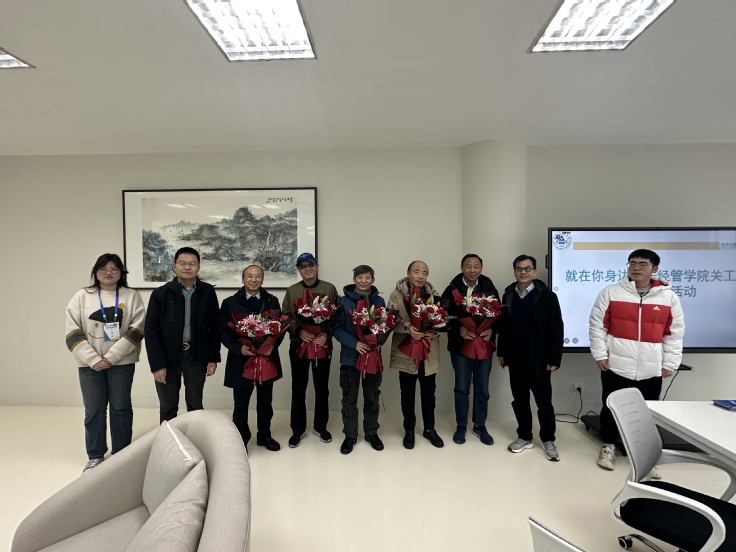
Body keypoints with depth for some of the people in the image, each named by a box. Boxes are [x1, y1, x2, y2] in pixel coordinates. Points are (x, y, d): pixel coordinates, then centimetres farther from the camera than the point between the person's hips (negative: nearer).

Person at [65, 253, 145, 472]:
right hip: (90, 363, 1)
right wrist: (93, 359, -12)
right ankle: (95, 456, 25)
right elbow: (73, 333, -2)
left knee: (121, 407, 8)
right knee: (94, 409, 9)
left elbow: (136, 329, -7)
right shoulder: (81, 297, 3)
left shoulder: (131, 296, 0)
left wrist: (111, 357, -14)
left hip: (121, 362, -1)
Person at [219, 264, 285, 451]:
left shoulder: (272, 301, 4)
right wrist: (238, 348, -20)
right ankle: (241, 440, 27)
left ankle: (264, 435, 34)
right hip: (241, 360, -2)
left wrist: (273, 345, -15)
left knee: (265, 402, 15)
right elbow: (222, 330, -5)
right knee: (240, 404, 9)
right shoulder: (230, 302, -1)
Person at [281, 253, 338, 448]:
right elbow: (285, 317, 1)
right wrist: (299, 331, -17)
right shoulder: (291, 291, 5)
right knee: (298, 389, 8)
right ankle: (298, 429, 22)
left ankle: (320, 427, 28)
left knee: (322, 387, 11)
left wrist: (326, 333, -18)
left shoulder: (329, 289, 1)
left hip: (323, 344, 0)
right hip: (298, 344, 1)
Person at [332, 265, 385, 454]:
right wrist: (355, 343, -21)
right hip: (350, 356, -2)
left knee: (372, 396, 14)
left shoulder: (379, 301, 2)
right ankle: (350, 435, 24)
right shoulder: (344, 301, -5)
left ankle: (371, 432, 31)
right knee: (349, 398, 8)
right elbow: (338, 329, -8)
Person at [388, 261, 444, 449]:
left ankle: (429, 429, 31)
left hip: (429, 352, 2)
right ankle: (409, 430, 27)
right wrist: (408, 328, -26)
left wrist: (434, 331, -18)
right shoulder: (397, 294, -4)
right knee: (407, 393, 10)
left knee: (428, 392, 14)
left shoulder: (433, 294, 4)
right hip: (406, 351, -2)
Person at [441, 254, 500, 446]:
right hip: (460, 345, -1)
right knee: (462, 389, 8)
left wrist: (492, 329, -17)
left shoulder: (490, 290, 1)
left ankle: (480, 427, 28)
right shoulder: (451, 290, -3)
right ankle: (461, 427, 24)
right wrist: (458, 329, -21)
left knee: (482, 389, 11)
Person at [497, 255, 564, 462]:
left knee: (544, 402, 8)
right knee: (519, 400, 13)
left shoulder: (547, 296, -8)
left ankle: (548, 440, 25)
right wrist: (502, 352, 8)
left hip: (538, 360, -4)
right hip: (515, 359, 4)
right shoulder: (508, 296, 6)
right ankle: (524, 437, 28)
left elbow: (557, 328, -10)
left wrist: (554, 359, -13)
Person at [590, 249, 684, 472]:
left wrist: (669, 364, 4)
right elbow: (598, 326, -2)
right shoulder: (611, 292, -3)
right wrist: (600, 354, -6)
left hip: (651, 369, 1)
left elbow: (674, 334, 6)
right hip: (615, 365, -1)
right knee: (611, 407, 11)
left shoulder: (669, 297, 2)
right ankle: (609, 446, 30)